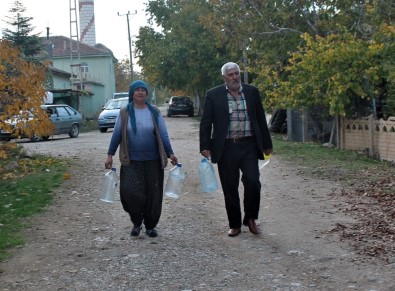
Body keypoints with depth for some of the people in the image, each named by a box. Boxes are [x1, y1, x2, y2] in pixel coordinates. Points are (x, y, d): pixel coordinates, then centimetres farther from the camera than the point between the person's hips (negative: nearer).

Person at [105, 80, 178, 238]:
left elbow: (163, 135, 4)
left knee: (153, 195, 3)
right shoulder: (124, 113, 3)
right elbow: (116, 135, 5)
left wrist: (170, 153, -3)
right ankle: (136, 223, 11)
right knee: (130, 192, -13)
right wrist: (110, 155, 2)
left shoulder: (154, 112, 4)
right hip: (131, 161, -1)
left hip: (153, 161, 1)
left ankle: (150, 226, 20)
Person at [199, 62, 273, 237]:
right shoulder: (213, 95, 2)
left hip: (248, 146, 1)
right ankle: (234, 225, 19)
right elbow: (205, 123, 1)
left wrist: (267, 144, 11)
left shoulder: (252, 92, 7)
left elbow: (261, 119, 11)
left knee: (252, 182, -12)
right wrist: (205, 147, -7)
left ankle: (250, 219, 11)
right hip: (225, 148, -1)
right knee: (230, 188, 5)